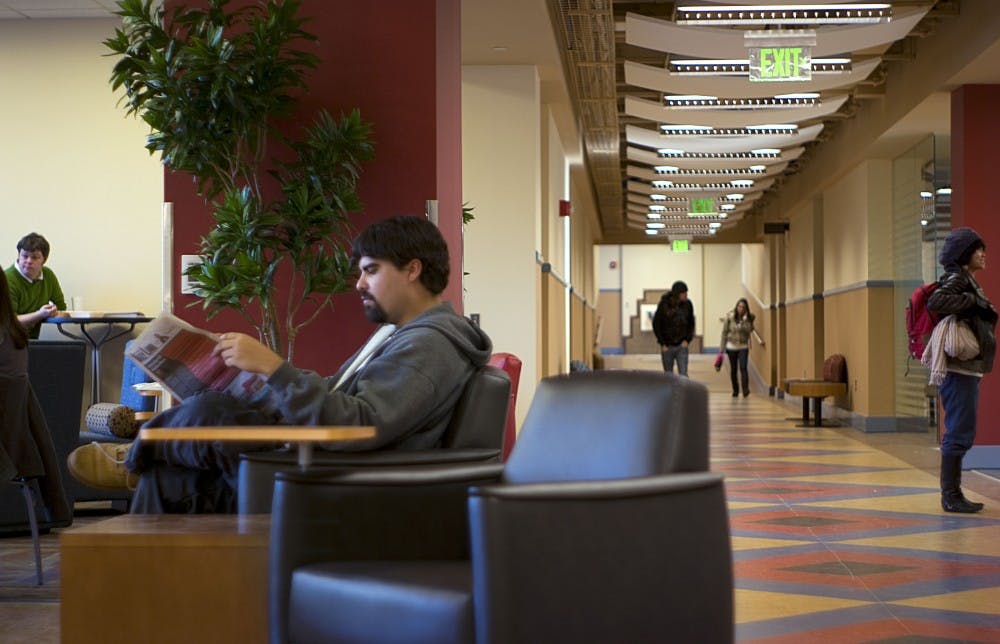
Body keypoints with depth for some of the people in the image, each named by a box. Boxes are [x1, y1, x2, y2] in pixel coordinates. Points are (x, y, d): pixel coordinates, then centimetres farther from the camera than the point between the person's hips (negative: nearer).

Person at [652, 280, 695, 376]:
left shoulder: (687, 305, -2)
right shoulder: (664, 304, -9)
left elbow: (691, 324, 11)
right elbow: (656, 325, -2)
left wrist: (687, 339, -1)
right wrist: (662, 344, -6)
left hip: (681, 346, 1)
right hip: (667, 347, -1)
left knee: (683, 375, -8)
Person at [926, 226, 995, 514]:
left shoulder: (968, 281, 19)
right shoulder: (956, 279, -10)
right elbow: (935, 302, -28)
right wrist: (973, 301, -21)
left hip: (969, 369, 10)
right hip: (959, 369, -10)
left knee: (961, 433, 12)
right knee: (960, 433, -8)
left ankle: (952, 494, 18)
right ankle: (951, 496, -3)